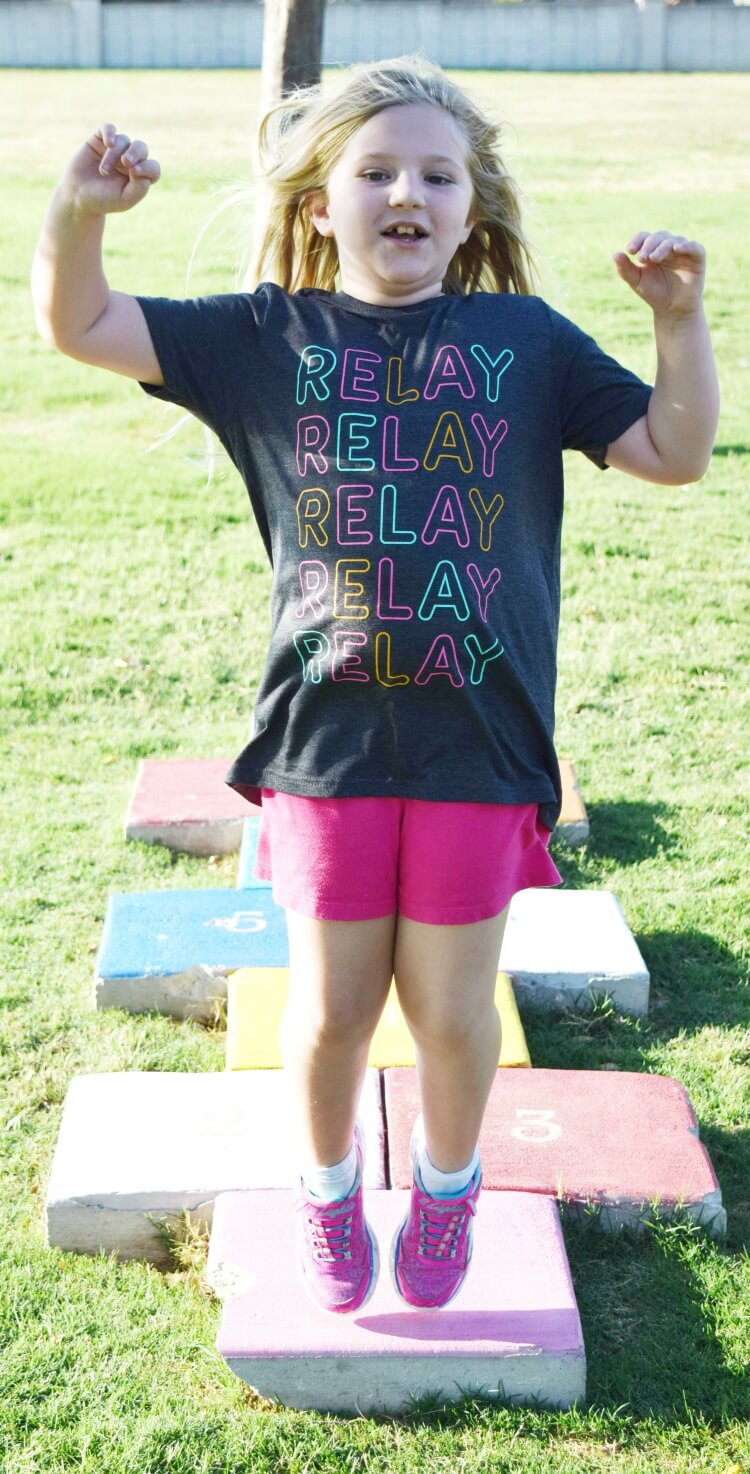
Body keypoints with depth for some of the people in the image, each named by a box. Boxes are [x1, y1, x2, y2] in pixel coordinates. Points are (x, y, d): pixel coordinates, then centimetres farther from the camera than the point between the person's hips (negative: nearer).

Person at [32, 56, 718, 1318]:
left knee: (450, 1006, 10)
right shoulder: (267, 336, 3)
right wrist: (79, 212, -15)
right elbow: (82, 327, 3)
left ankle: (448, 1185, 41)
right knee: (330, 1004, 11)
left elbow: (674, 451, 6)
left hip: (478, 740, 0)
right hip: (326, 735, 0)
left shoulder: (527, 340, 3)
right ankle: (328, 1188, 41)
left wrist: (679, 317, -7)